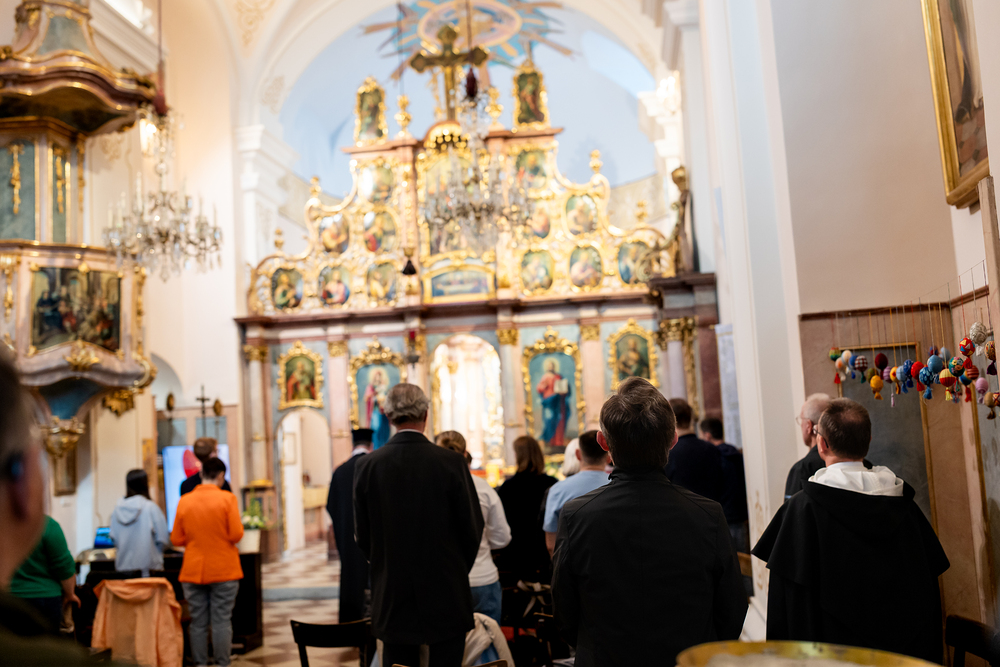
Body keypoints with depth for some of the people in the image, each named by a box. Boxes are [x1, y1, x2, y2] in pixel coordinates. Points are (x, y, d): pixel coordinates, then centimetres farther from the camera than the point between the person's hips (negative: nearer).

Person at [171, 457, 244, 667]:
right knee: (222, 621, 3)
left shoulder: (184, 501, 0)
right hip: (224, 571, -2)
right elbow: (236, 535, -12)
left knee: (198, 623, 9)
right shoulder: (227, 498, -9)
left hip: (193, 571, 3)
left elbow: (176, 539, 2)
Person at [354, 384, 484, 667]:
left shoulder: (367, 465, -5)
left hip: (391, 598, 2)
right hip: (446, 594, -2)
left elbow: (362, 535, 2)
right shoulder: (451, 463, -12)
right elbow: (473, 527, -4)